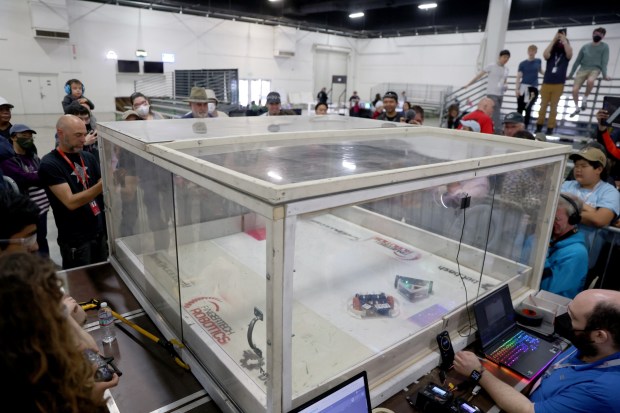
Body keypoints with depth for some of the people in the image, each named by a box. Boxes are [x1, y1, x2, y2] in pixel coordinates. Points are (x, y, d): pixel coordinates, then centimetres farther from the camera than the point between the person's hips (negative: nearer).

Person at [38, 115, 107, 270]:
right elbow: (71, 202, -22)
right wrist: (102, 184, -31)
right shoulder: (49, 164, -12)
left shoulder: (88, 157, 4)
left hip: (100, 232, 5)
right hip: (75, 240, -5)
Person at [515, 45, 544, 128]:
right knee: (520, 108, -1)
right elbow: (518, 77, -3)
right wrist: (517, 89, -12)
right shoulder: (523, 64, 1)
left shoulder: (538, 61, 9)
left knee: (528, 108, 1)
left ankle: (525, 126, 7)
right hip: (523, 87, -1)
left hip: (534, 88, 1)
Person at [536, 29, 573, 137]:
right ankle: (539, 126, 10)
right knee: (543, 105, 4)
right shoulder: (551, 53, 8)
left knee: (553, 106, 1)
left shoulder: (566, 54, 7)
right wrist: (554, 40, -10)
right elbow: (545, 55, -13)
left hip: (559, 84, 0)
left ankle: (550, 128, 2)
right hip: (546, 83, 0)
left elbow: (569, 54, -15)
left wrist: (564, 39, -11)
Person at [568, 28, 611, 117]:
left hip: (595, 69, -3)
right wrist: (570, 74, 12)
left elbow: (604, 62, -3)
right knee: (574, 90, -12)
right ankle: (577, 108, 13)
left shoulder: (605, 47, 3)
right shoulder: (585, 47, 9)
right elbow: (577, 61, 14)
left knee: (590, 81, -38)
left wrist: (604, 75, -14)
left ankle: (585, 98, -10)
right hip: (583, 69, 3)